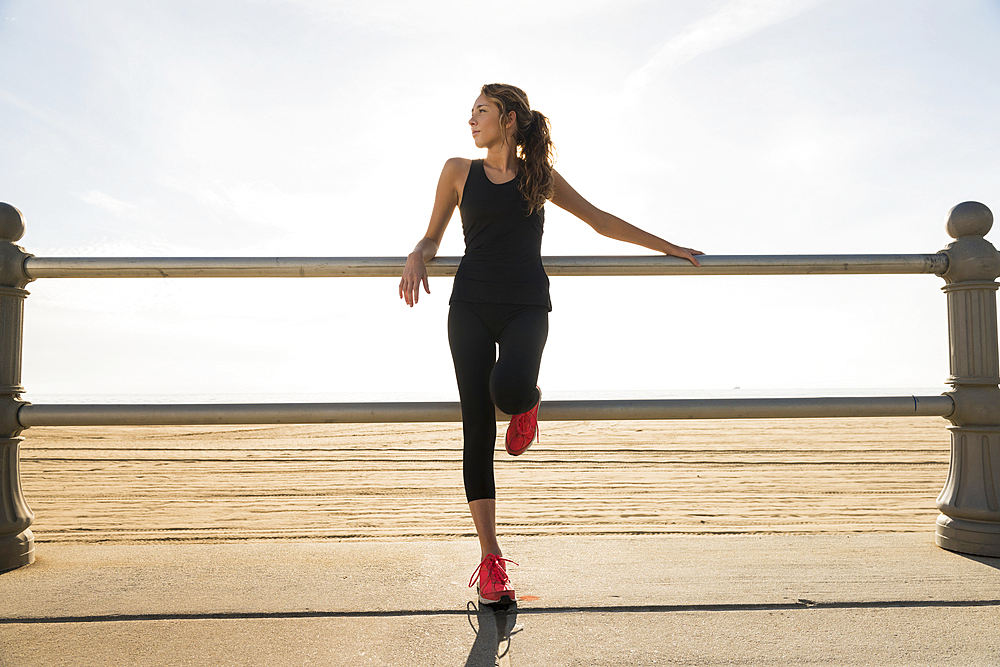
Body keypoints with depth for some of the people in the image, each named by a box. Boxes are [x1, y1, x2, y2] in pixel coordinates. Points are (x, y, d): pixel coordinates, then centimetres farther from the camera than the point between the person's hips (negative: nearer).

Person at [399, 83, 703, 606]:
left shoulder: (539, 176, 11)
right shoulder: (459, 171, 12)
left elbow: (601, 221, 19)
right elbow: (433, 237, 17)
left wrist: (665, 246, 22)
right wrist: (416, 258, -7)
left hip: (526, 307, -1)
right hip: (471, 306, 1)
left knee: (509, 389, -34)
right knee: (478, 429, -5)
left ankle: (527, 403, 8)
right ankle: (490, 560, 4)